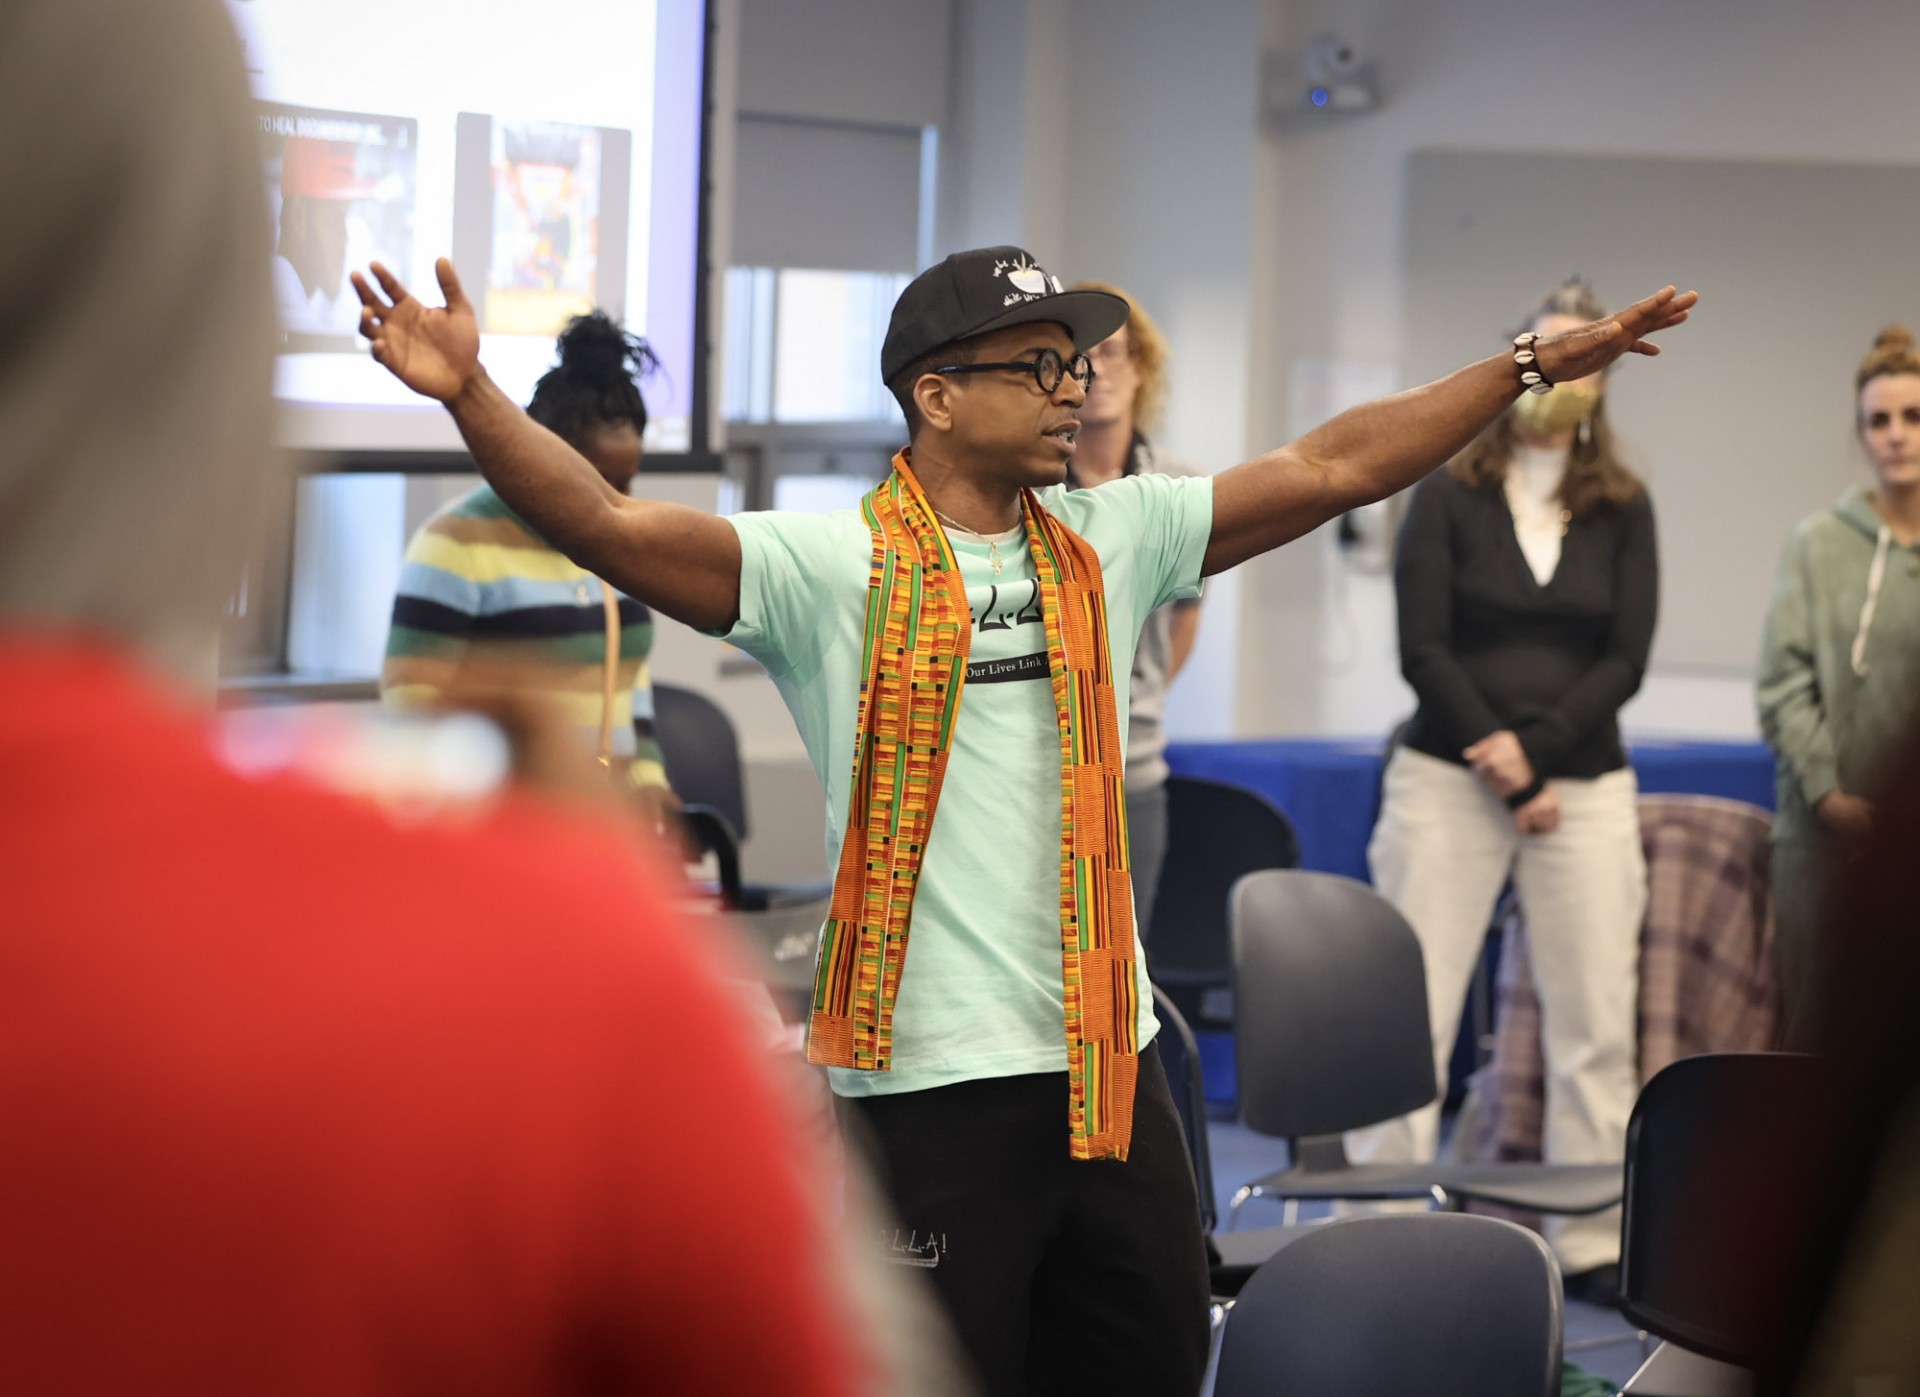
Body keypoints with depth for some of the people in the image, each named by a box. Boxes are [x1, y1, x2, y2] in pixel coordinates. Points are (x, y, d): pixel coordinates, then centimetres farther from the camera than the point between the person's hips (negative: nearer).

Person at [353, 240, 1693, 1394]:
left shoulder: (1108, 540, 10)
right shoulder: (831, 566, -6)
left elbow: (1330, 469, 13)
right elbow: (608, 523, -17)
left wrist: (1534, 365, 12)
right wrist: (469, 392, -31)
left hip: (1113, 1072, 6)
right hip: (930, 1086, -6)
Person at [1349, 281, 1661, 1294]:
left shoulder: (1624, 509, 8)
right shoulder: (1447, 494, 2)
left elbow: (1626, 659, 1)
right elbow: (1422, 649, -5)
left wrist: (1536, 746, -12)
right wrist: (1507, 780, -10)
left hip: (1584, 787, 2)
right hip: (1449, 781, -2)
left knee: (1596, 1022, 1)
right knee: (1410, 1015, -5)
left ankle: (1592, 1244, 10)